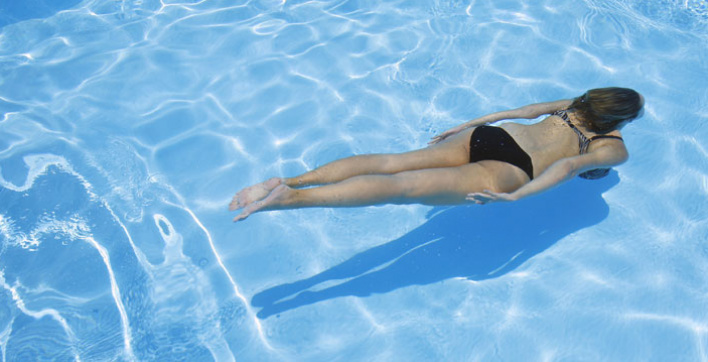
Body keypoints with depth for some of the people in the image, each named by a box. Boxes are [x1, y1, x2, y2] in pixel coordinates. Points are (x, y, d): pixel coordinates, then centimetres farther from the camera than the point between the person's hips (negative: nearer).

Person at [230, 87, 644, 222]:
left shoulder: (576, 104, 30)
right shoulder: (616, 149, 14)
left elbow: (517, 110, 27)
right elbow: (570, 166, -7)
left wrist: (464, 126, 29)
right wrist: (517, 195, -17)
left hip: (487, 136, 6)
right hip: (507, 171, -6)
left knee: (390, 163, -7)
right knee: (404, 187, -21)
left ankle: (287, 180, -22)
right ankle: (290, 199, -33)